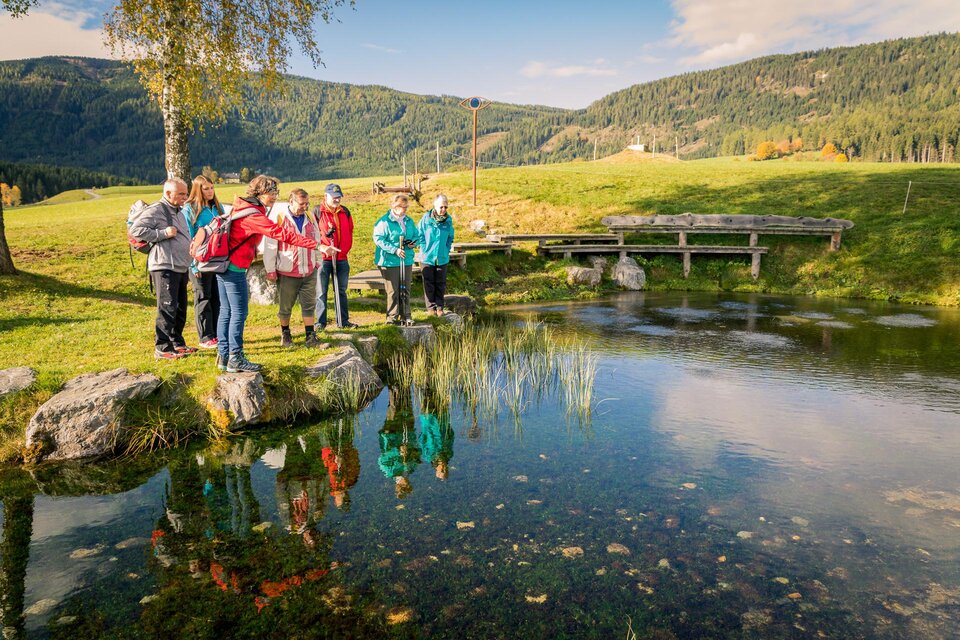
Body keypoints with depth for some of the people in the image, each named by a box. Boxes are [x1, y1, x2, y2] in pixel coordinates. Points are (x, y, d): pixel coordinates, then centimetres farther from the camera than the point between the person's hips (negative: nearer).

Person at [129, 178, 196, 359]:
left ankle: (177, 343, 25)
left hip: (181, 268, 9)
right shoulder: (156, 210, -9)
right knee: (167, 308, -8)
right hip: (165, 268, -9)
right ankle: (162, 348, -3)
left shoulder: (178, 211, 20)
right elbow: (135, 230, -16)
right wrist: (163, 233, -19)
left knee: (180, 308, 14)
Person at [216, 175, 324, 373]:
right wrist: (315, 245, -29)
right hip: (235, 268, -10)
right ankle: (235, 359, 0)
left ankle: (223, 356, 19)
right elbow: (281, 234, -26)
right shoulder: (253, 215, -19)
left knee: (226, 311, 13)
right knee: (239, 312, -5)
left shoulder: (242, 207, 11)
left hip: (223, 265, 10)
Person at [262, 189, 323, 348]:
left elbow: (316, 240, 17)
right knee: (286, 307, 10)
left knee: (309, 305, 4)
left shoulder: (310, 217, 5)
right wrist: (270, 269, -6)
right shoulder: (277, 217, -9)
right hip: (287, 273, -3)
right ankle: (285, 334, 28)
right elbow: (270, 245, -7)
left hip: (309, 272, 4)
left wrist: (317, 261, 19)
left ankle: (310, 336, 10)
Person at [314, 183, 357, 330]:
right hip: (323, 258, -4)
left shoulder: (345, 212, 10)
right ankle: (321, 322, 8)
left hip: (342, 258, 4)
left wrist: (345, 250, 4)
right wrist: (325, 234, -20)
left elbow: (349, 233, 14)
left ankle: (343, 321, 19)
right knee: (322, 292, 1)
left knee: (341, 291, 11)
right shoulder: (317, 212, -4)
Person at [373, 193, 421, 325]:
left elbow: (417, 235, 22)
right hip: (389, 261, -6)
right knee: (393, 291, -1)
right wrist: (395, 250, -22)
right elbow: (378, 239, -15)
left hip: (406, 260, 6)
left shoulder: (408, 221, 12)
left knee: (406, 289, 11)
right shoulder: (384, 221, -9)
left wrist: (414, 242, -3)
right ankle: (392, 317, 9)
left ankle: (405, 315, 20)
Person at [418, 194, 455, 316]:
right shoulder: (426, 218, -9)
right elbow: (419, 234, -2)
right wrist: (424, 250, -7)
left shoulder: (448, 220, -1)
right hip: (427, 257, -2)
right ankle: (431, 307, 15)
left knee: (441, 284, 9)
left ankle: (439, 307, 19)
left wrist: (446, 250, 2)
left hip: (442, 258, 2)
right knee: (429, 284, 6)